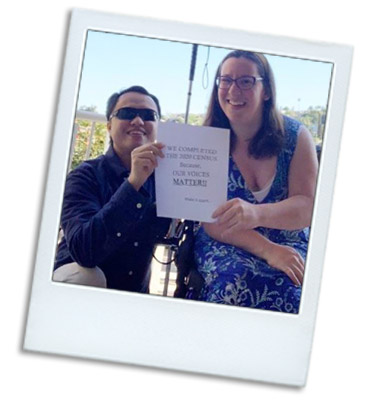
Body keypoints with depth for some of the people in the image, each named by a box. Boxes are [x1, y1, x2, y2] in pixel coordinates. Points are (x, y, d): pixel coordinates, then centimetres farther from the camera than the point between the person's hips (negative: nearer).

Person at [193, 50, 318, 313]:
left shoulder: (296, 136, -1)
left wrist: (256, 213, -34)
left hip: (291, 245, 1)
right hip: (225, 246, 0)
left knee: (289, 288, -33)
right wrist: (267, 250, -25)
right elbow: (212, 220, -10)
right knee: (237, 280, -35)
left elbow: (307, 206, -12)